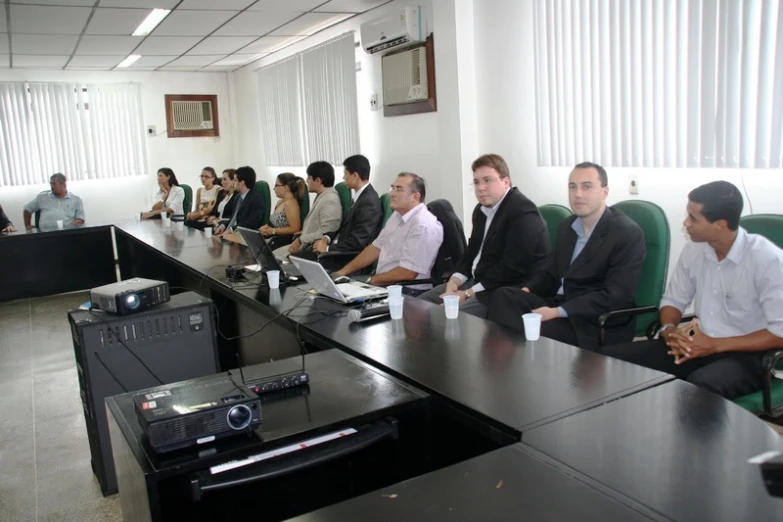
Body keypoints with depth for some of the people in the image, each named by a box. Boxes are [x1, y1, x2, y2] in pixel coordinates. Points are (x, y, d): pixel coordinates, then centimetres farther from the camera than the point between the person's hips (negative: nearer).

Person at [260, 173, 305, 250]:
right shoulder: (280, 202, 15)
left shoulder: (290, 203, -13)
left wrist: (272, 231, -17)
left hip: (285, 243, -8)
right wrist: (267, 227, 0)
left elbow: (294, 229, -18)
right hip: (274, 241, 8)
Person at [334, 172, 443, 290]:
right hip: (383, 285, 8)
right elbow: (377, 248, 16)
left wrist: (372, 280, -12)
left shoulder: (423, 226, -21)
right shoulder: (398, 215, 9)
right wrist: (344, 271, 11)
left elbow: (407, 273, -23)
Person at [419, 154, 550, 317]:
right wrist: (454, 281, -2)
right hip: (478, 281, 9)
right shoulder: (482, 210, 12)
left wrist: (468, 294, -22)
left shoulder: (523, 212, -19)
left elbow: (511, 270, -25)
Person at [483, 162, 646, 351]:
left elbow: (616, 297, -18)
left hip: (596, 323, -7)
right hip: (558, 304, 7)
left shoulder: (628, 233, -10)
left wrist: (558, 312, -24)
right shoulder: (567, 226, 13)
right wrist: (525, 291, -3)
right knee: (503, 296, -20)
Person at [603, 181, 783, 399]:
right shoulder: (694, 250, 2)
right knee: (610, 358, -13)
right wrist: (669, 330, -10)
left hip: (745, 353, -5)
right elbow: (674, 299, 13)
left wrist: (715, 345, -21)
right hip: (698, 344, 6)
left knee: (699, 386, -41)